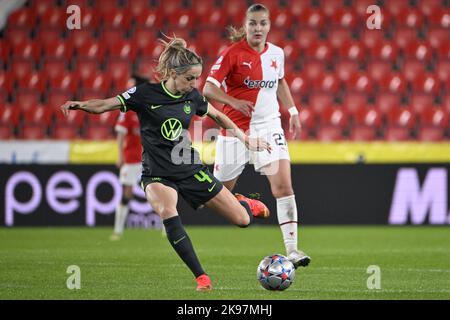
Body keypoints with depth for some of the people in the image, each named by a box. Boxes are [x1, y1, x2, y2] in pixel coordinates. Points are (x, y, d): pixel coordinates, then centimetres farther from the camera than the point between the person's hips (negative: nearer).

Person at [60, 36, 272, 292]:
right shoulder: (146, 94, -12)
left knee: (242, 220, 1)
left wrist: (246, 140, 17)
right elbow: (105, 105, -14)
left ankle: (245, 204, 42)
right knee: (168, 213, -37)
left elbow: (218, 116, 17)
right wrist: (80, 104, -33)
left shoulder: (192, 96, -1)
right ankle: (202, 277, -30)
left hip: (191, 170, 3)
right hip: (158, 174, -3)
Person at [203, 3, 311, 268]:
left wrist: (293, 111, 18)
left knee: (283, 184, -13)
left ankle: (292, 249, -14)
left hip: (269, 127, 3)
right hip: (236, 128, -3)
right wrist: (235, 102, -28)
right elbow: (209, 89, -14)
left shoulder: (277, 53, 5)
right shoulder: (233, 54, -10)